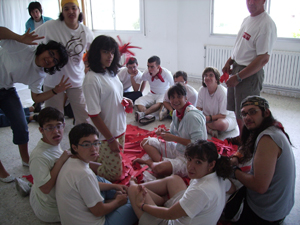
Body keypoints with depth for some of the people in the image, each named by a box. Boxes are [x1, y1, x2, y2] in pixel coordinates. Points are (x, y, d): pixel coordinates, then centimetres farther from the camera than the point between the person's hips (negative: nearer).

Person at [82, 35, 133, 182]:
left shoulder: (112, 72, 4)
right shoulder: (92, 79, -22)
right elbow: (94, 115, -21)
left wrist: (124, 100, -4)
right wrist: (110, 139, -18)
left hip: (120, 129, 8)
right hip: (107, 133, -8)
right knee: (114, 174, 3)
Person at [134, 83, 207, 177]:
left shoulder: (192, 115, -23)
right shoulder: (176, 112, 4)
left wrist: (174, 138, -23)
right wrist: (164, 132, -8)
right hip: (177, 149, 9)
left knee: (159, 169, -34)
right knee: (145, 142, 7)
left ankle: (150, 162, -1)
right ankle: (160, 161, -12)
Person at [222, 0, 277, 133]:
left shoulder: (266, 24, -18)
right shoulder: (247, 20, 12)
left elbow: (263, 58, -23)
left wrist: (238, 77, -21)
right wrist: (230, 61, 7)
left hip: (251, 74, -9)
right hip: (236, 68, 9)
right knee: (236, 111, 17)